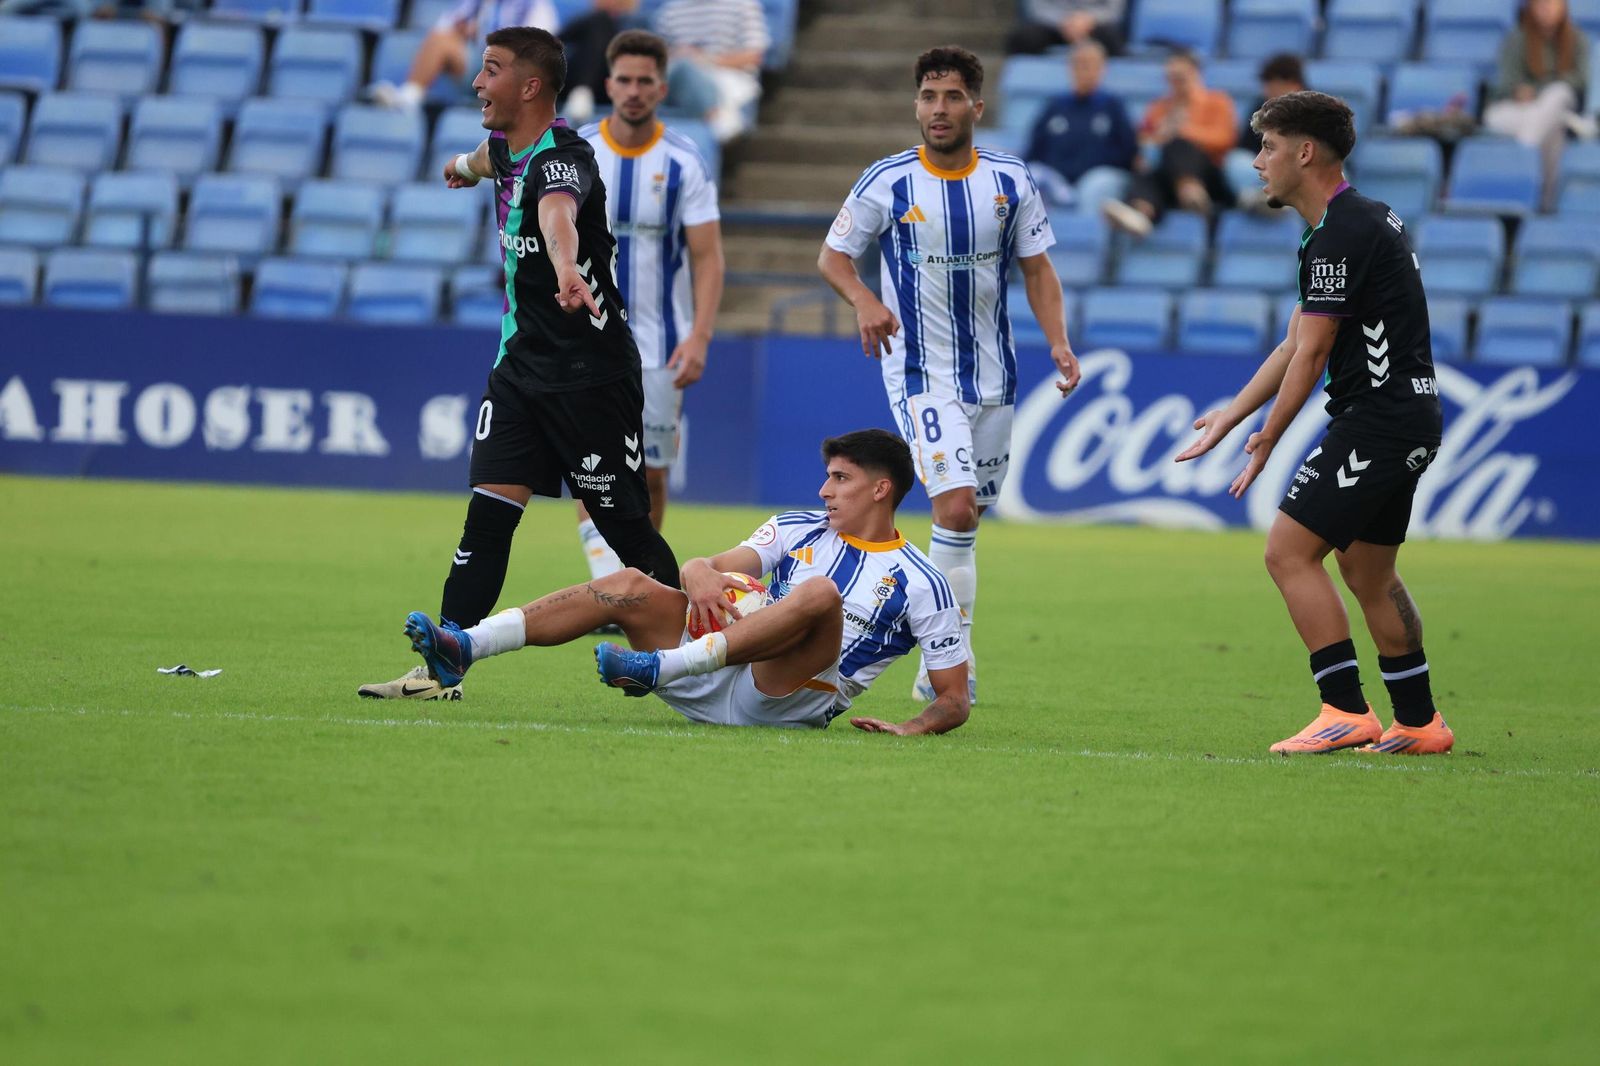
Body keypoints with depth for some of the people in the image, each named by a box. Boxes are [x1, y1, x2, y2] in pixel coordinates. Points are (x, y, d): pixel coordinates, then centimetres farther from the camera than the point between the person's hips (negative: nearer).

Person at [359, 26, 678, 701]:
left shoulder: (562, 158, -21)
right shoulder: (509, 148, 7)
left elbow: (558, 215, -47)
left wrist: (567, 271, -68)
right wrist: (470, 164, 59)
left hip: (591, 373, -7)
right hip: (521, 362, 7)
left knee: (626, 526, 0)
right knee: (487, 515, -3)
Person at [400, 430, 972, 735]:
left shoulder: (923, 585, 4)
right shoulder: (798, 529, 18)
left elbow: (954, 699, 3)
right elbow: (718, 565, 4)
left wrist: (916, 726, -18)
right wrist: (700, 573, -20)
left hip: (789, 704, -5)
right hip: (722, 682, 5)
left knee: (821, 593, -31)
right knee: (631, 587, -12)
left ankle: (658, 668, -37)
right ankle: (463, 648, -26)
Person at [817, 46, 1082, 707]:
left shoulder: (1010, 180, 1)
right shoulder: (887, 182, -7)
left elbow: (1037, 267, 9)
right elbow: (833, 256, 2)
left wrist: (1058, 342, -5)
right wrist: (863, 300, -19)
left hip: (993, 373, 4)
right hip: (920, 373, -4)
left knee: (965, 518, 9)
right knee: (955, 510, -19)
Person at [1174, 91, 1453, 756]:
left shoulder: (1340, 235, -16)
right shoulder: (1364, 219, 17)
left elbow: (1311, 354, -14)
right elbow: (1296, 344, 20)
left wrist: (1267, 440, -3)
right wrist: (1230, 417, 20)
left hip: (1376, 419, -10)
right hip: (1410, 419, 10)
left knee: (1288, 551, -9)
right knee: (1367, 570, 18)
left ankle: (1346, 711, -12)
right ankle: (1418, 721, 22)